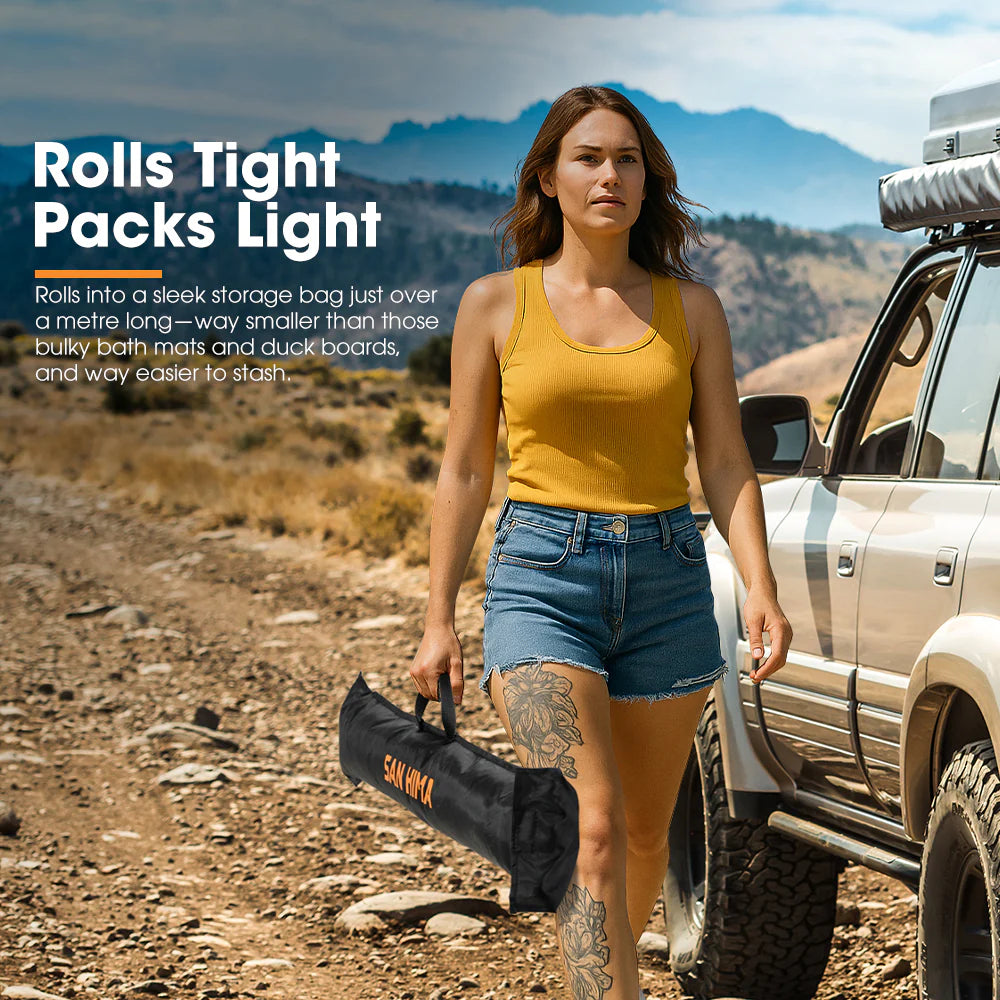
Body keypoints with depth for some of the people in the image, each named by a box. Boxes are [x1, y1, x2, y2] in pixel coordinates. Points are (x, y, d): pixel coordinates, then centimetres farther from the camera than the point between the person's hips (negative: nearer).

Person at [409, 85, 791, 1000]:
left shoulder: (691, 308, 6)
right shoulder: (496, 304, 3)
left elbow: (726, 462, 5)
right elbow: (465, 472, 6)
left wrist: (761, 588, -10)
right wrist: (438, 620, 3)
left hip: (668, 581, 3)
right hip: (543, 579, -3)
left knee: (645, 833, 14)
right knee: (593, 831, -17)